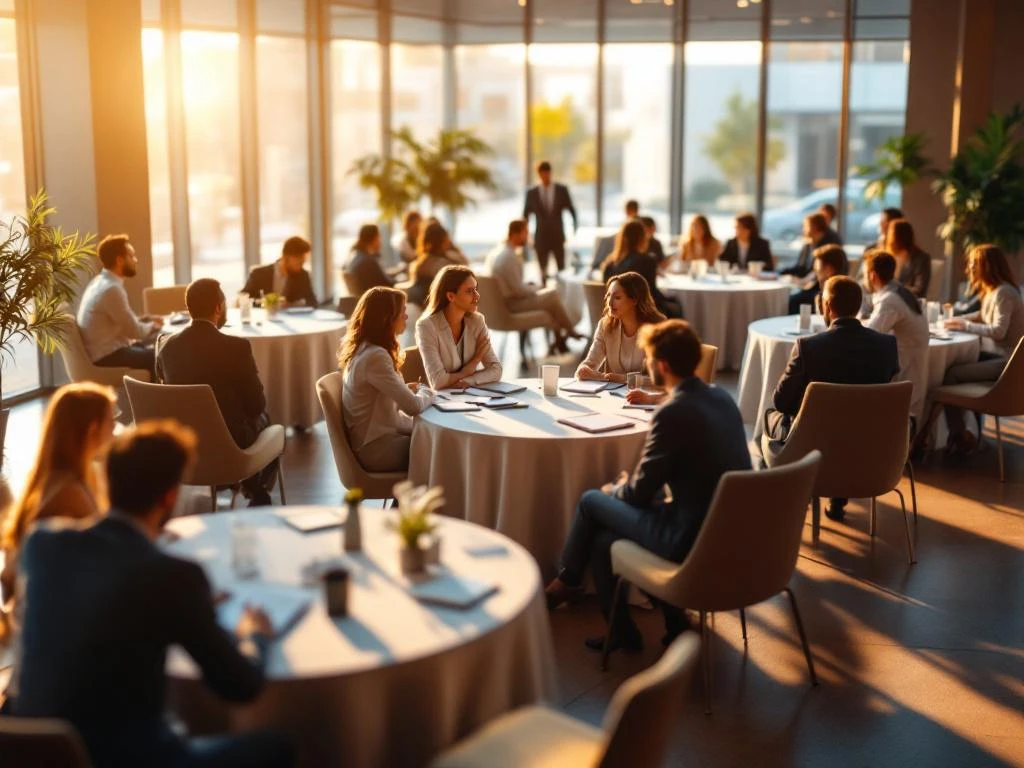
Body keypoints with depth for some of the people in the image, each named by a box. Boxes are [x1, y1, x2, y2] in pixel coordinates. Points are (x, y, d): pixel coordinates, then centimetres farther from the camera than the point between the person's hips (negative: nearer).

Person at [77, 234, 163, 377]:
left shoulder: (101, 282, 10)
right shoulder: (111, 288, -20)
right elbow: (134, 331, -17)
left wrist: (144, 320, 6)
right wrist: (153, 325, 2)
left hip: (106, 350, 10)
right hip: (109, 356, -10)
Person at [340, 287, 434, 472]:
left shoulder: (361, 348, 6)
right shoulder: (374, 356, -23)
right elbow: (413, 406, -23)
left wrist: (406, 389, 1)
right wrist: (426, 393, -3)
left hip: (372, 438, 9)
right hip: (376, 449, -9)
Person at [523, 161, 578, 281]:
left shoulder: (562, 190, 1)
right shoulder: (532, 193, 1)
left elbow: (572, 210, 7)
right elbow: (525, 216, 8)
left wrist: (574, 229, 1)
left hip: (558, 237, 0)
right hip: (541, 238, 0)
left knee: (561, 270, 1)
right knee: (543, 271, 2)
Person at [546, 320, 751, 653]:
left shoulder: (672, 414, -20)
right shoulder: (721, 397, 4)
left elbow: (639, 492, -11)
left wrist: (615, 489, 11)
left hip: (692, 539, -8)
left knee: (591, 501, 10)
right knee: (603, 537, 19)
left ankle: (566, 582, 32)